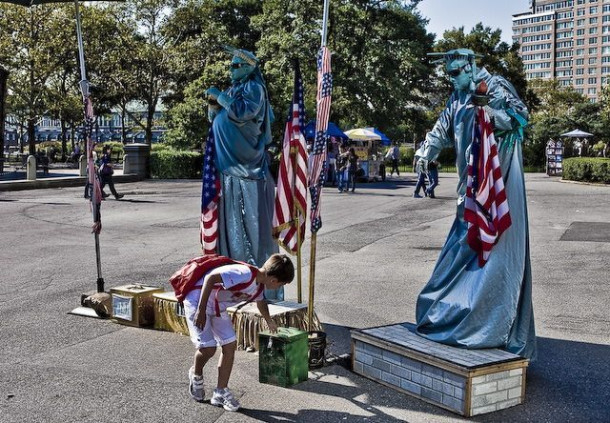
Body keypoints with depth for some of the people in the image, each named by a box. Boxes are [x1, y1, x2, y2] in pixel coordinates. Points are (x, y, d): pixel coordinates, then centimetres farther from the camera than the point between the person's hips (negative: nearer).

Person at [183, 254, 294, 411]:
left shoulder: (259, 285, 0)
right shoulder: (245, 274, -31)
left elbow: (260, 301, 24)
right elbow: (210, 278, -35)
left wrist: (269, 321, 41)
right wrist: (201, 310, -33)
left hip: (218, 307, 9)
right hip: (198, 300, -9)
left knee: (230, 345, 1)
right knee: (208, 348, -13)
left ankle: (221, 393, 11)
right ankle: (196, 375, 20)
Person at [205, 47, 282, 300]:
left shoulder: (254, 88, -3)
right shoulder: (233, 90, 19)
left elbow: (244, 111, -20)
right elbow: (215, 120, 22)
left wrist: (220, 96, -11)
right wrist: (214, 104, 3)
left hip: (249, 167, -8)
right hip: (230, 166, 8)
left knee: (253, 220, -9)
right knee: (231, 220, 9)